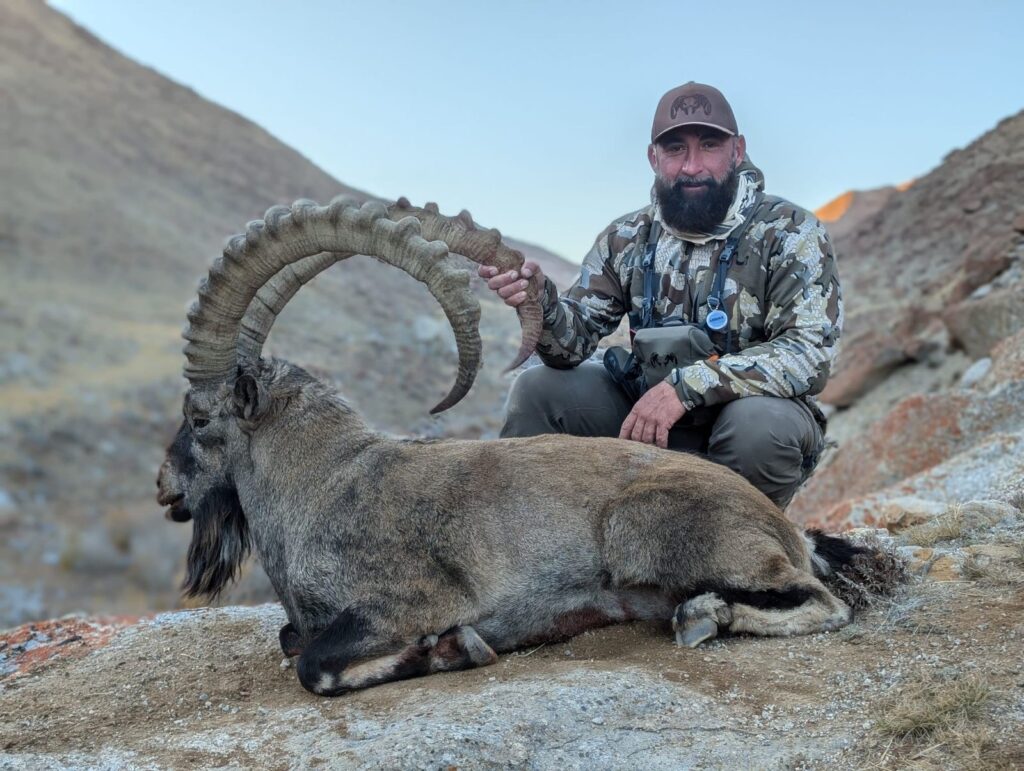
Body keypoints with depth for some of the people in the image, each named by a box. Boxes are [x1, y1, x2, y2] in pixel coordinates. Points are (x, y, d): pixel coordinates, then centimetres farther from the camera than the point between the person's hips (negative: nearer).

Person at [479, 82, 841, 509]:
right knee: (537, 389, -10)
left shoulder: (789, 233, -13)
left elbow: (810, 352, -25)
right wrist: (541, 302, -28)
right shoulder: (627, 238, 0)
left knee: (760, 423, -36)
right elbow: (574, 341, -3)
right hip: (649, 416, 4)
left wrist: (686, 385, -35)